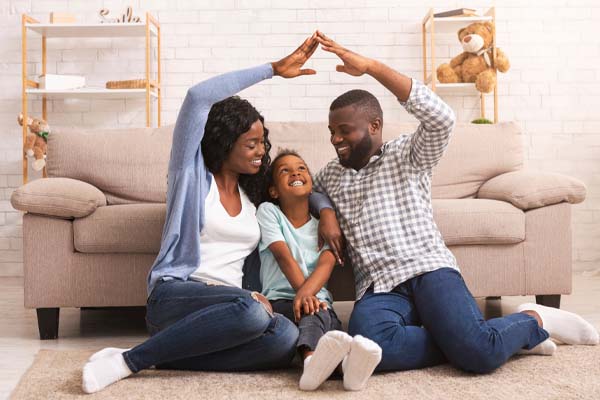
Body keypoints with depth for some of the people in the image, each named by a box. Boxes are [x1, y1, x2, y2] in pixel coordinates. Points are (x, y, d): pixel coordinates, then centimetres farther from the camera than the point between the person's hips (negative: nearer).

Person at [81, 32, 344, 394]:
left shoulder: (256, 193, 19)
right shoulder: (192, 174, 4)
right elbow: (198, 97, -8)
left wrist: (326, 210, 10)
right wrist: (274, 68, -6)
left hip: (226, 305, 5)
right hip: (174, 295, -5)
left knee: (286, 337, -30)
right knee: (251, 310, -38)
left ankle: (158, 358, -22)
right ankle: (127, 361, -24)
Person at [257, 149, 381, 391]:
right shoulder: (268, 212, 6)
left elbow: (326, 263, -8)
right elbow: (284, 257, -9)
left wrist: (306, 292, -29)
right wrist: (304, 295, -23)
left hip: (318, 298, 3)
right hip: (281, 300, -3)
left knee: (323, 315, -33)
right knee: (314, 312, -35)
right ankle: (315, 360, -68)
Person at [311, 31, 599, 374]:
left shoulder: (408, 155, 9)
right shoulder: (330, 175, 23)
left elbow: (441, 117, -9)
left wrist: (371, 67, -14)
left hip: (428, 269, -2)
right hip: (378, 288, 3)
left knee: (480, 353, -29)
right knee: (368, 343, -36)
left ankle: (532, 320, 5)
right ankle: (460, 339, -16)